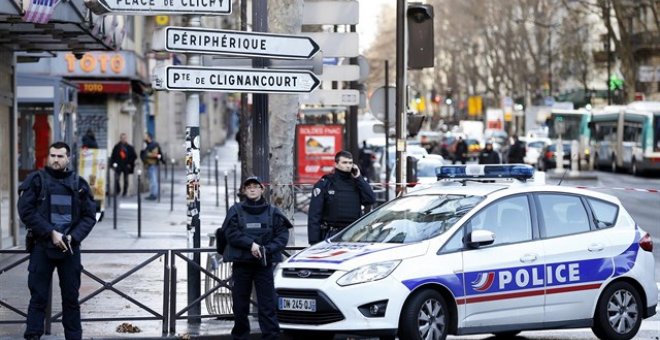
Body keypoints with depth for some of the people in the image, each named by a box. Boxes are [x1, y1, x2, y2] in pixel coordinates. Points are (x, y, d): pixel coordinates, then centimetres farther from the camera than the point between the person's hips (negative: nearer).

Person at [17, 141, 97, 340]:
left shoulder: (79, 184, 8)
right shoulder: (36, 181, 0)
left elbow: (89, 216, 5)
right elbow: (26, 211, -8)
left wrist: (73, 237, -11)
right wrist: (51, 233, -14)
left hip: (70, 248, 2)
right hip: (42, 247, -2)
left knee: (71, 297, 6)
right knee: (38, 297, -1)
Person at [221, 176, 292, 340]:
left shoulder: (272, 212, 6)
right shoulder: (236, 210, 5)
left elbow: (282, 236, 1)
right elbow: (231, 233, -5)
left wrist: (267, 249, -15)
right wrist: (251, 244, -16)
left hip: (264, 263, -1)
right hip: (241, 263, 1)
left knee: (267, 304, -5)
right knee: (240, 303, 5)